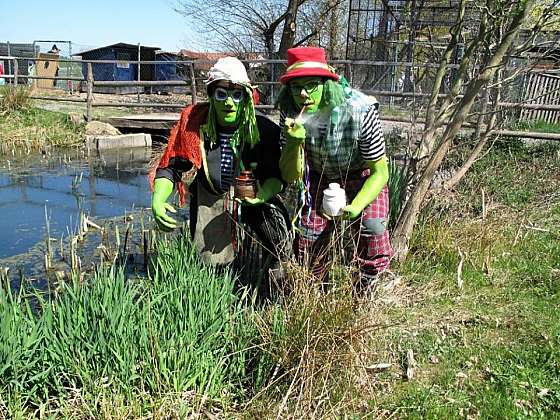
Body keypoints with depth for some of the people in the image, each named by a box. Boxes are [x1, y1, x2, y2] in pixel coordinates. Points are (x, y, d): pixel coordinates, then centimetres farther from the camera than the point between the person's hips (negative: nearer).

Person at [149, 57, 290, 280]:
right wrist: (158, 201, -27)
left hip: (253, 194, 0)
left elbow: (277, 173, -12)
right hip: (209, 198, 1)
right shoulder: (193, 124, -14)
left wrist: (262, 195, -33)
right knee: (212, 261, -1)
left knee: (277, 235, -20)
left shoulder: (263, 129, -16)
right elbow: (170, 166, -10)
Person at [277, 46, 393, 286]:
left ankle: (370, 285, 5)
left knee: (371, 226, -22)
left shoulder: (358, 111, -33)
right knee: (307, 237, 3)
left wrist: (356, 206, -41)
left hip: (362, 176, -2)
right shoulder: (291, 113, -23)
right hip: (319, 178, 3)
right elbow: (290, 177, -20)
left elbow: (380, 172, -25)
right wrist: (295, 142, -40)